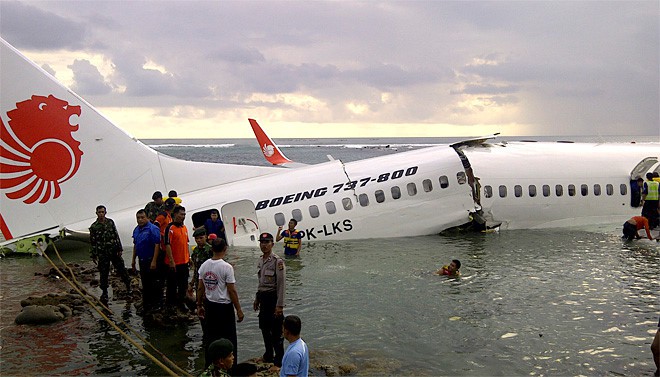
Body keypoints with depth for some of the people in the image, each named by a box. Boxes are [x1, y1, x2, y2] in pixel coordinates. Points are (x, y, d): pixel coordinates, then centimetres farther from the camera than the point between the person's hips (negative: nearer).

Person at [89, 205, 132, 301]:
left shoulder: (110, 222, 3)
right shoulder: (93, 227, -2)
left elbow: (116, 236, 5)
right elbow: (92, 242, 1)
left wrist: (119, 249, 1)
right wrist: (94, 256, -1)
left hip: (114, 251, 1)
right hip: (102, 253, -1)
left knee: (121, 269, 7)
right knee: (103, 273, 5)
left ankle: (128, 285, 26)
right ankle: (104, 293, 17)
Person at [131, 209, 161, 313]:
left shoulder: (153, 229, -16)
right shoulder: (136, 230, 10)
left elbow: (157, 245, -20)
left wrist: (154, 261, -23)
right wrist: (133, 260, 18)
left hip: (150, 261, -8)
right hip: (142, 260, 8)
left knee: (151, 283, -4)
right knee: (145, 282, 15)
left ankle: (155, 304, 7)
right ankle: (146, 305, 26)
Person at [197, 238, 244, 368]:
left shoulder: (204, 265, -1)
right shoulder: (226, 267, -17)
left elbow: (200, 288, 5)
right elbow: (232, 291, -16)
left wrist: (199, 306, 17)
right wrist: (239, 310, -8)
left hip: (209, 306, 6)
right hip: (224, 307, -6)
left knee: (210, 338, 15)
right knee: (229, 339, 4)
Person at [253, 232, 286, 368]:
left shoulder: (278, 261, -17)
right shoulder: (261, 260, 8)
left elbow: (281, 284, -18)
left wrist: (279, 305, -20)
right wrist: (257, 299, 19)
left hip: (273, 297, -8)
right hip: (263, 297, 8)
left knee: (276, 330, 0)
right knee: (264, 327, 18)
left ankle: (279, 360, 13)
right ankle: (268, 355, 35)